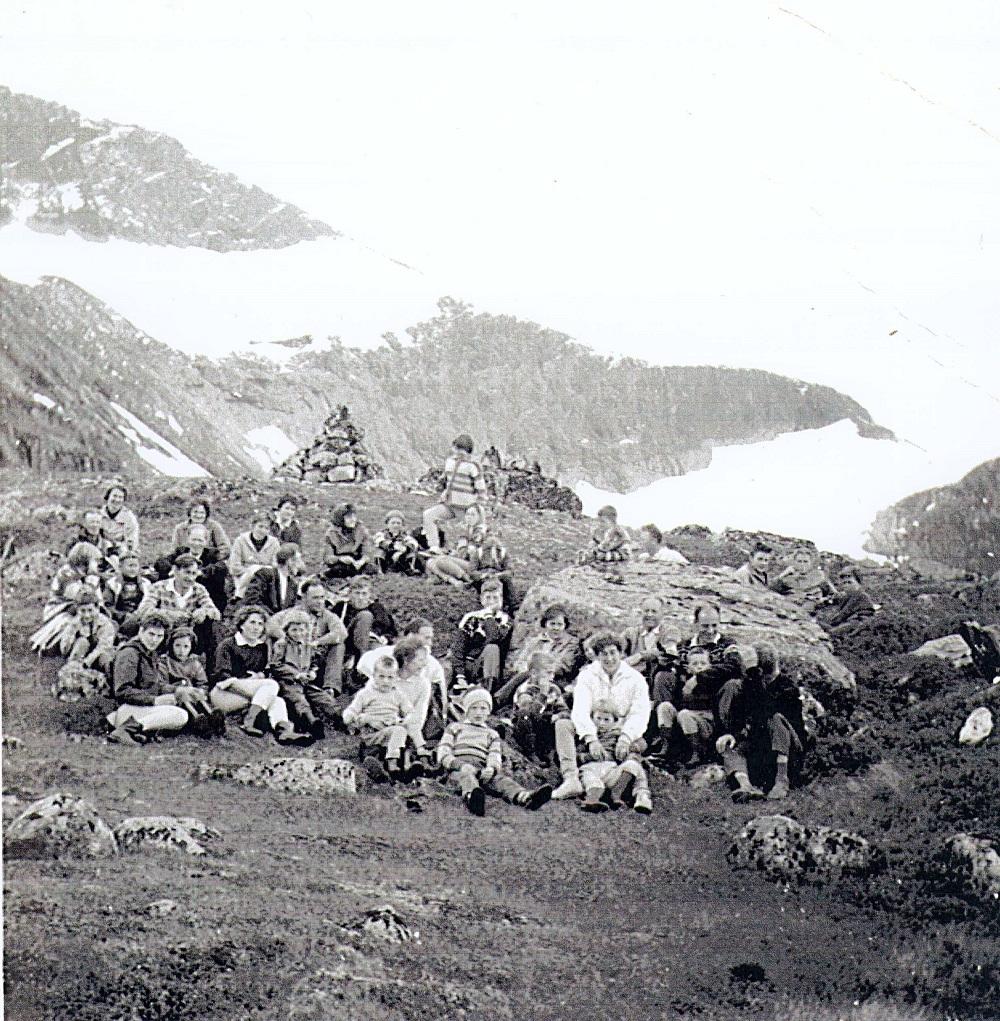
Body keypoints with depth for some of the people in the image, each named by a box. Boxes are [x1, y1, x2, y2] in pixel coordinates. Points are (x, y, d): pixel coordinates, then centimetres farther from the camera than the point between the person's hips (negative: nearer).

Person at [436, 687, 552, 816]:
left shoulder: (491, 734, 33)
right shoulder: (454, 728, 28)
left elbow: (495, 756, 12)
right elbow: (443, 753, 10)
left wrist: (491, 768, -16)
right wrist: (460, 765, -13)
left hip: (482, 769, 2)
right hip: (458, 767, -2)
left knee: (500, 778, -33)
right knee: (467, 776, -41)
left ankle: (525, 798, -67)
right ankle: (471, 796, -81)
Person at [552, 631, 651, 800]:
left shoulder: (635, 678, 0)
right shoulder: (587, 675, 0)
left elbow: (640, 713, -12)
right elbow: (580, 710, -15)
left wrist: (625, 738, -32)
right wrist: (592, 740, -33)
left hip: (621, 732, -1)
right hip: (593, 732, 1)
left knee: (639, 744, -34)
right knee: (562, 724, -26)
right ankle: (571, 780, -40)